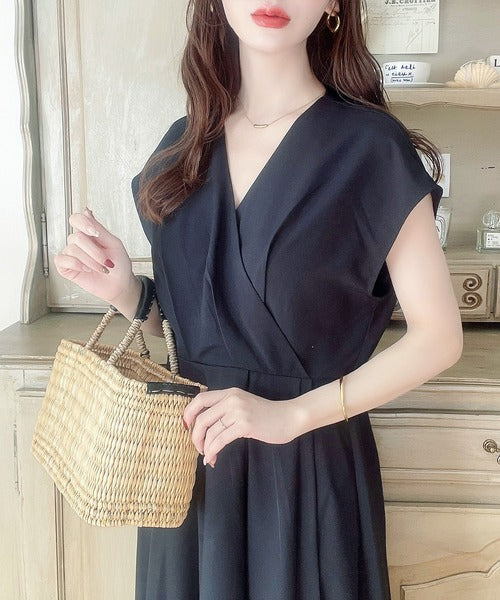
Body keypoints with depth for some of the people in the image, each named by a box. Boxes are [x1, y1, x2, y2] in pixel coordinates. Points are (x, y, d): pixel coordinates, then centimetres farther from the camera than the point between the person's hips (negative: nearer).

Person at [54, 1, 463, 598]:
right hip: (189, 460, 4)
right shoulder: (184, 146, 4)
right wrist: (126, 290, -8)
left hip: (309, 462, -4)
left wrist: (292, 414, -19)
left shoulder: (372, 148, -10)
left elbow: (439, 336, -9)